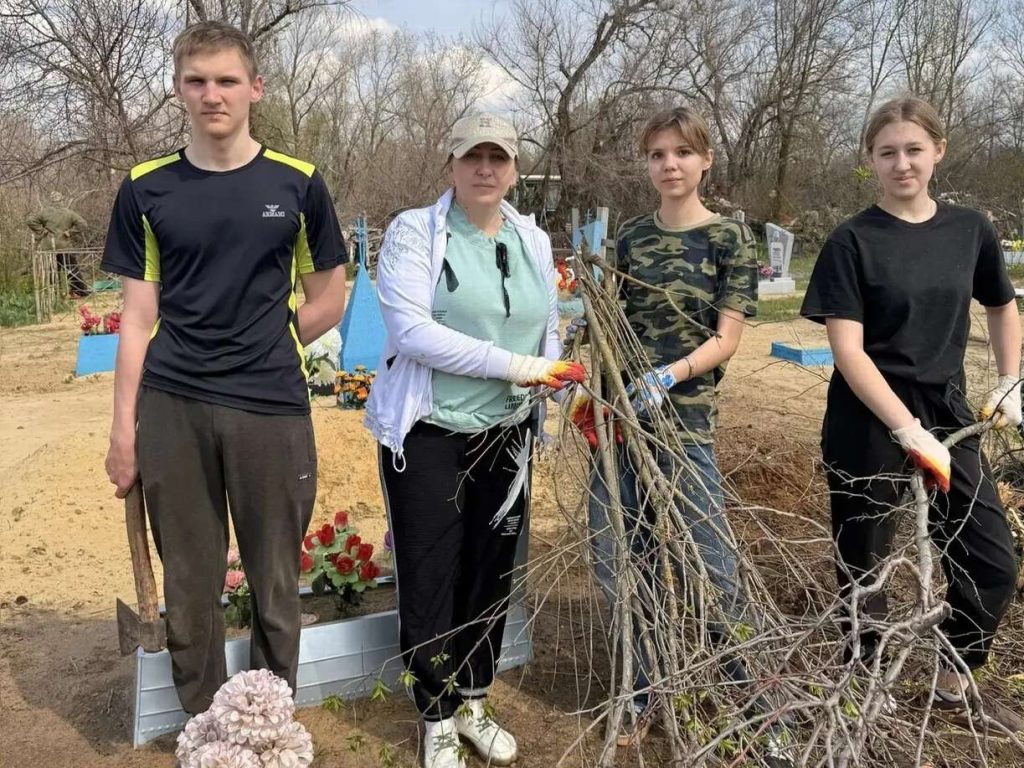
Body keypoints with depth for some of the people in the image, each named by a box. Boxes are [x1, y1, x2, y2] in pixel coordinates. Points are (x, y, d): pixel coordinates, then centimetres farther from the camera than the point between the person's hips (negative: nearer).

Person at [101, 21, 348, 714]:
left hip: (272, 407, -1)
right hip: (172, 410, 1)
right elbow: (140, 316, 5)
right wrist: (124, 426, 1)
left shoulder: (298, 184, 3)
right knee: (190, 584, 10)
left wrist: (258, 353, 3)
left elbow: (328, 300, 9)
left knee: (276, 584, 8)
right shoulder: (147, 190, 6)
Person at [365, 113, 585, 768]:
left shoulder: (533, 241, 9)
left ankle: (473, 703, 34)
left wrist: (567, 384, -4)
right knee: (431, 578, 5)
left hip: (505, 435, 5)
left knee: (492, 574, 13)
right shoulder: (414, 233, -9)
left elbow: (549, 333, 16)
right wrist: (511, 365, -22)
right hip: (428, 435, -5)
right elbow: (411, 331, -21)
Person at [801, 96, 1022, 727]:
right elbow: (848, 351, -16)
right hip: (868, 425, -4)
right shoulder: (853, 241, -10)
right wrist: (908, 430, -23)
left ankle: (956, 666, 31)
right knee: (864, 565, 7)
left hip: (948, 414, 4)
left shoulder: (970, 229, 3)